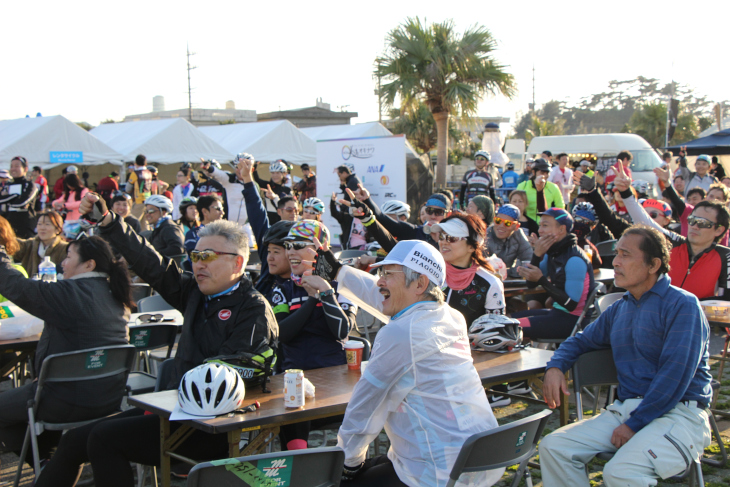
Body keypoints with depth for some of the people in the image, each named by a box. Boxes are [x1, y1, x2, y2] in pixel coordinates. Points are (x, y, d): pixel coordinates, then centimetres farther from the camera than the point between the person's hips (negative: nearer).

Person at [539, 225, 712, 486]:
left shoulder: (682, 305, -7)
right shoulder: (618, 310, 17)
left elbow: (675, 375, -16)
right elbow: (580, 341, 30)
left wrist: (634, 424, -18)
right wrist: (555, 366, 7)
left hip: (678, 413, -7)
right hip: (625, 407, 7)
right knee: (552, 447, -11)